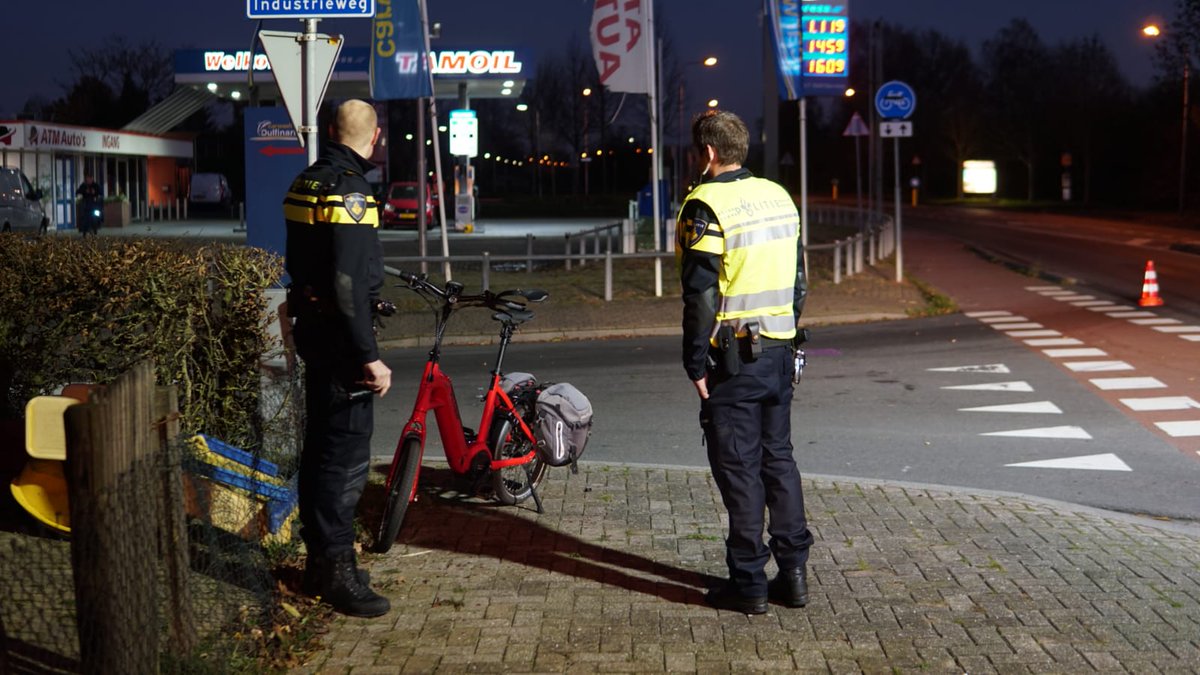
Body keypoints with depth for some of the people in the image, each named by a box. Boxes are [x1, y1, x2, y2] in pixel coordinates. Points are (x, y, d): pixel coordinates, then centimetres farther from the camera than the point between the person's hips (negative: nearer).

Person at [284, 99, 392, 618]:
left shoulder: (307, 182, 11)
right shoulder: (349, 190, -19)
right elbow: (349, 285, -25)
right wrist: (369, 357, -23)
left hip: (313, 326, 10)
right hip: (340, 332, -10)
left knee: (321, 445, 16)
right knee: (347, 454, -6)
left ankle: (320, 560, 27)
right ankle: (337, 571, -1)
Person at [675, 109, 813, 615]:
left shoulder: (706, 207, -13)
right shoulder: (779, 198, 11)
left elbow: (701, 295, -17)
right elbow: (799, 283, 15)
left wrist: (696, 364, -12)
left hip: (732, 359, -7)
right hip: (778, 354, 7)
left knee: (739, 469, 0)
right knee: (779, 459, 14)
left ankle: (748, 583, 5)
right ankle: (793, 573, 17)